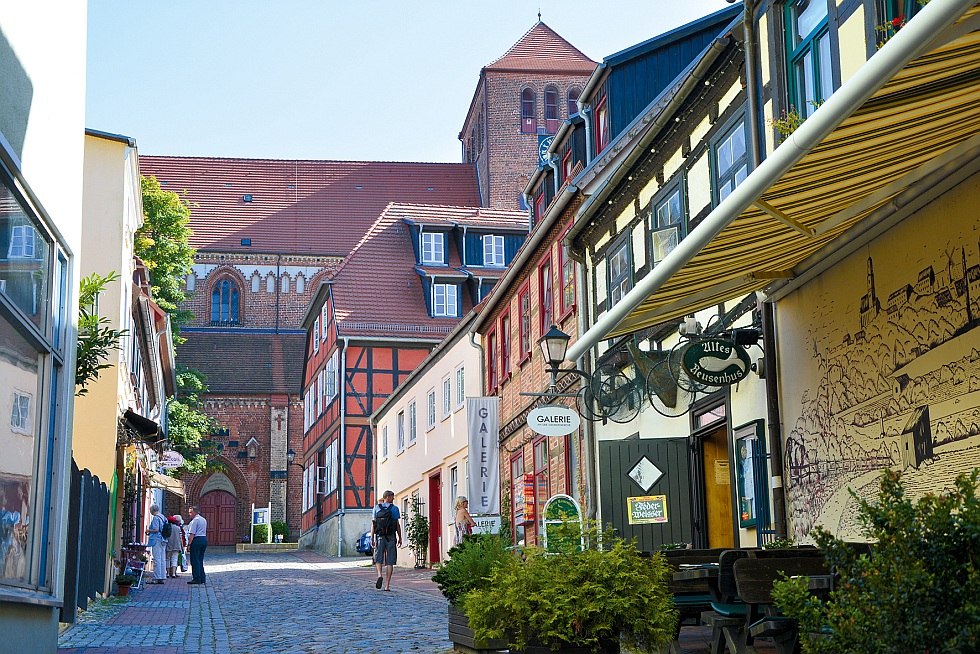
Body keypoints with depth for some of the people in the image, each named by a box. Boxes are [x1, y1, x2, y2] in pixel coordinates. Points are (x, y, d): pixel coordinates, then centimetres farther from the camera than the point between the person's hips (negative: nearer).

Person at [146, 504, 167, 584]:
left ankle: (156, 578, -8)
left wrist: (148, 530, -1)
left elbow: (156, 529, -20)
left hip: (156, 540, -9)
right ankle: (161, 578, 11)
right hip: (163, 541, 9)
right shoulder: (163, 518, 15)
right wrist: (150, 532, 22)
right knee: (163, 560, 8)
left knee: (157, 560, -8)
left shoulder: (156, 518, -11)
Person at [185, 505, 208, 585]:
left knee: (195, 560, -4)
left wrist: (189, 544, -17)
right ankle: (202, 578, 14)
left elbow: (192, 534, -17)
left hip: (196, 540, -9)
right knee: (200, 560, 14)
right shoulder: (203, 520, 17)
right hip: (204, 539, 9)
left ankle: (196, 578, -5)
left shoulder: (195, 520, -12)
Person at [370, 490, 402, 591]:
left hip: (380, 537, 1)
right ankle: (387, 585, 2)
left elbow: (373, 524, 2)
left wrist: (372, 538, 3)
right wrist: (400, 538, 7)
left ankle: (380, 575, -17)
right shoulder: (394, 508, -1)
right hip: (391, 537, -1)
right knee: (390, 561, 3)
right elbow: (397, 524, -1)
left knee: (378, 559, 11)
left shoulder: (376, 508, 5)